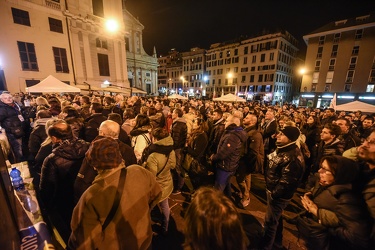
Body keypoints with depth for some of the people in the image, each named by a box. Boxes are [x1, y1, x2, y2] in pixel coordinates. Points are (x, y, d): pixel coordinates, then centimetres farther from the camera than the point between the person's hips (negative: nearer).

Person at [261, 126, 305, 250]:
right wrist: (271, 191, 12)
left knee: (270, 221, 9)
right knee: (276, 218, 27)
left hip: (278, 195, -9)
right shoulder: (283, 149, 1)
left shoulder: (293, 158, -29)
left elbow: (286, 182, -27)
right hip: (273, 190, 9)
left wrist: (273, 194, -16)